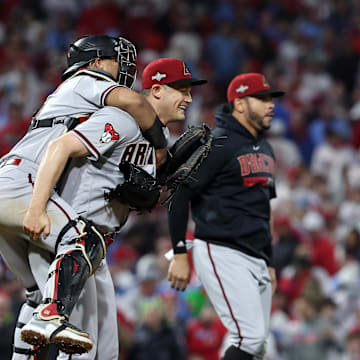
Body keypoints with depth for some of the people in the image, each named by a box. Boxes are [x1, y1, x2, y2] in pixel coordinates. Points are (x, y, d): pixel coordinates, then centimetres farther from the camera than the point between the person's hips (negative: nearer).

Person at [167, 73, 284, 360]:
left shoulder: (265, 150, 18)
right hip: (221, 254, -9)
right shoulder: (217, 144, -10)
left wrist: (269, 262, 24)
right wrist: (179, 255, -16)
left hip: (255, 259, 9)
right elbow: (179, 194, -12)